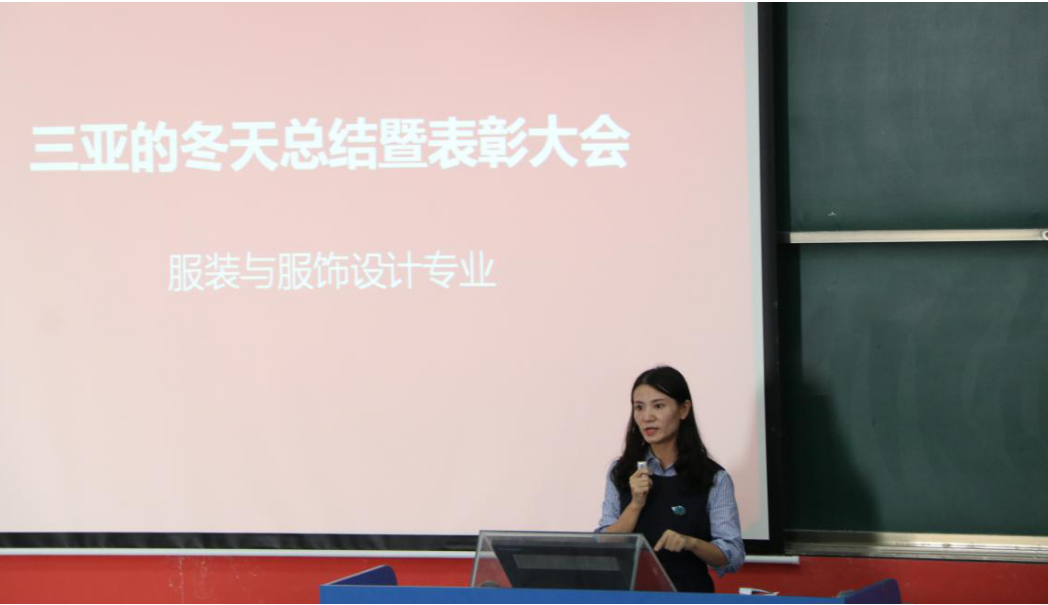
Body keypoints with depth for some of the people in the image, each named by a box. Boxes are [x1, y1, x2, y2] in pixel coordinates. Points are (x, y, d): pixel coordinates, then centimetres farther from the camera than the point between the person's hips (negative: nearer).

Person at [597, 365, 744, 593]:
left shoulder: (713, 478, 1)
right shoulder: (621, 472, 8)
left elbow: (733, 556, -2)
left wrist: (690, 542, -18)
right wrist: (636, 505, -9)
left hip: (689, 597, -1)